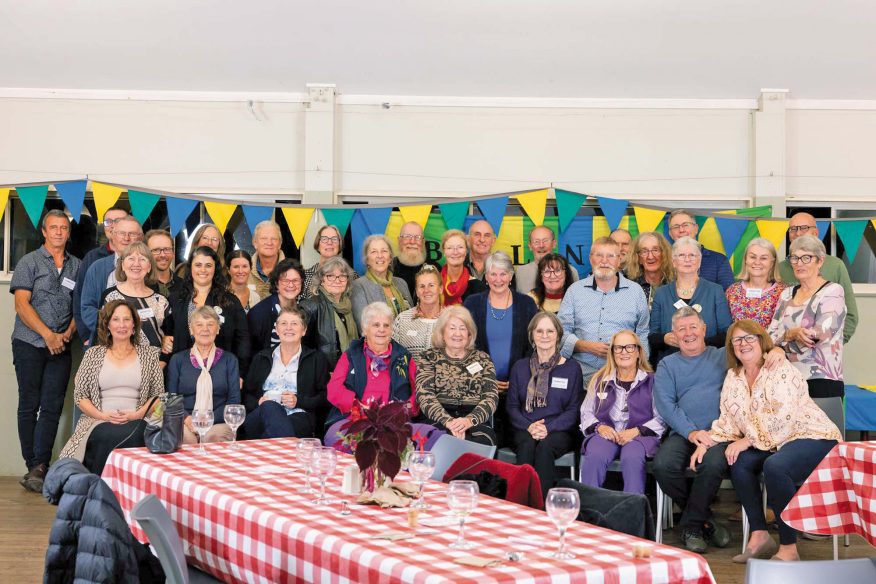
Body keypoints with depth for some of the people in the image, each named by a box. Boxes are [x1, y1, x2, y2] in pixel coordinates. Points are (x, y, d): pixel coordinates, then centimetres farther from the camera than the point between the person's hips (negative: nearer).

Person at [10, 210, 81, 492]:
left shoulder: (76, 266, 12)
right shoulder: (29, 262, 2)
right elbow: (22, 304, -7)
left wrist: (67, 333, -6)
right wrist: (48, 335, -13)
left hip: (61, 347, 3)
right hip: (29, 344, -2)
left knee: (52, 407, -4)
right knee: (29, 405, 1)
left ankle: (38, 468, -4)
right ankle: (35, 466, 7)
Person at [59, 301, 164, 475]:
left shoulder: (149, 354, 14)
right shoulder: (93, 354, 14)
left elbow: (158, 395, 9)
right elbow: (79, 396, 10)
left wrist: (135, 415, -8)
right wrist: (103, 416, -7)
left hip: (135, 423, 0)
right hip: (98, 423, 0)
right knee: (107, 437, -36)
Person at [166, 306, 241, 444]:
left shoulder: (229, 359, 15)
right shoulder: (178, 360, 16)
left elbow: (234, 400, 6)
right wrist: (186, 418, -13)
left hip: (218, 423, 0)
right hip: (186, 423, 0)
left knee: (213, 437, -35)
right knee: (185, 436, -35)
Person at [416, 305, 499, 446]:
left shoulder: (482, 359, 17)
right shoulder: (429, 357, 13)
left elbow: (491, 397, 4)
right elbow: (425, 396, -1)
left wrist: (470, 420, -17)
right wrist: (448, 421, -20)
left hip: (476, 422, 2)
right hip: (439, 420, -2)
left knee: (481, 442, -34)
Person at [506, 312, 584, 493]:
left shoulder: (571, 368, 10)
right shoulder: (520, 367, 17)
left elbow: (574, 410, 4)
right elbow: (512, 406, 11)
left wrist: (548, 428, -12)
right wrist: (529, 427, -9)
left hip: (558, 431, -1)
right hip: (525, 430, 1)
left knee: (545, 447, -35)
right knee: (527, 446, -34)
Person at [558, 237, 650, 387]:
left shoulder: (635, 291, 13)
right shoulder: (575, 290, 12)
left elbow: (643, 334, 12)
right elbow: (561, 331, 8)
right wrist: (587, 347, -8)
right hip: (583, 372, 0)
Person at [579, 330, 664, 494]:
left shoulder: (652, 381, 12)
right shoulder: (600, 380, 21)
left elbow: (661, 419, 4)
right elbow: (586, 413, 18)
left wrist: (636, 431, -13)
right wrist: (599, 427, -4)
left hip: (639, 436, -2)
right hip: (605, 433, 2)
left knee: (632, 458, -37)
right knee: (594, 457, -33)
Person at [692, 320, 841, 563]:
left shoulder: (780, 370, -13)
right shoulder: (733, 377, 9)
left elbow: (783, 417, -23)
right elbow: (728, 420, 10)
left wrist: (748, 440, -21)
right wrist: (705, 442, -6)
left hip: (814, 437, -7)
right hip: (774, 444, 7)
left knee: (775, 466, -33)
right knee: (738, 462, -16)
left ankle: (788, 549, -24)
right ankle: (759, 536, -9)